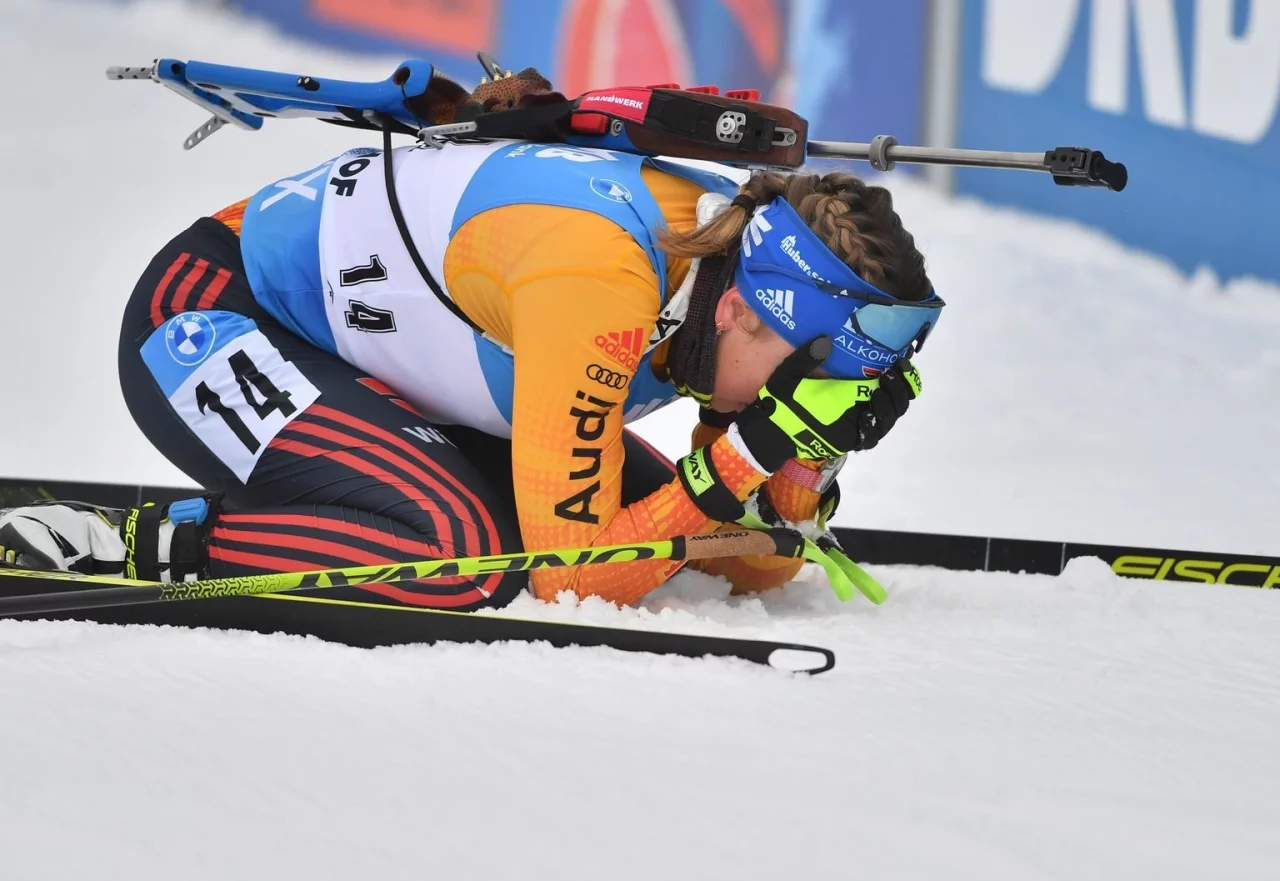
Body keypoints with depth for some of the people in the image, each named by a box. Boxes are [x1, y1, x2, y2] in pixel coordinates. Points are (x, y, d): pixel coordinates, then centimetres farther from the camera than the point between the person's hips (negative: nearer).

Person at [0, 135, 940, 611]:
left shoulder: (748, 261, -9)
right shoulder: (599, 276, -35)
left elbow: (756, 569, -1)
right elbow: (571, 573, -32)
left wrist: (812, 456, -19)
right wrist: (748, 455, -36)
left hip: (351, 327, 9)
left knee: (643, 508, 0)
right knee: (467, 556, -29)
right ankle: (142, 547, -15)